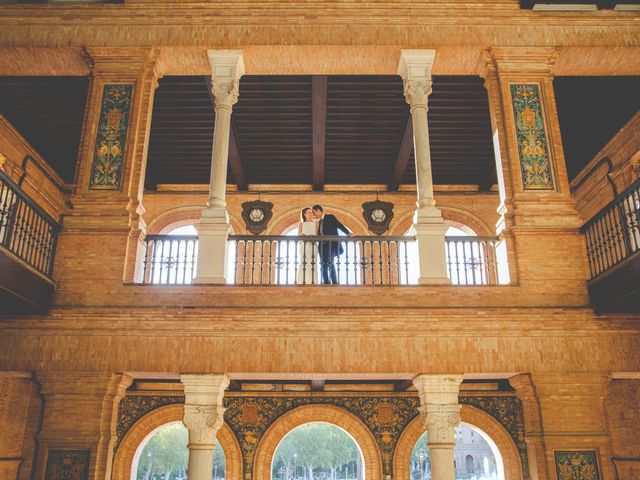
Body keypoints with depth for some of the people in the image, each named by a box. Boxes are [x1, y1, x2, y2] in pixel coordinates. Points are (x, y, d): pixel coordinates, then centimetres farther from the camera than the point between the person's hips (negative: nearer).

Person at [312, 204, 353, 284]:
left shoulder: (330, 217, 1)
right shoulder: (320, 222, 20)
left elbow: (340, 225, -10)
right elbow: (319, 234, 18)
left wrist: (348, 233, -22)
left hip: (331, 245, -7)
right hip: (323, 246, 7)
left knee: (330, 264, -16)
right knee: (324, 265, 2)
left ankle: (334, 283, -13)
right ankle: (326, 283, 4)